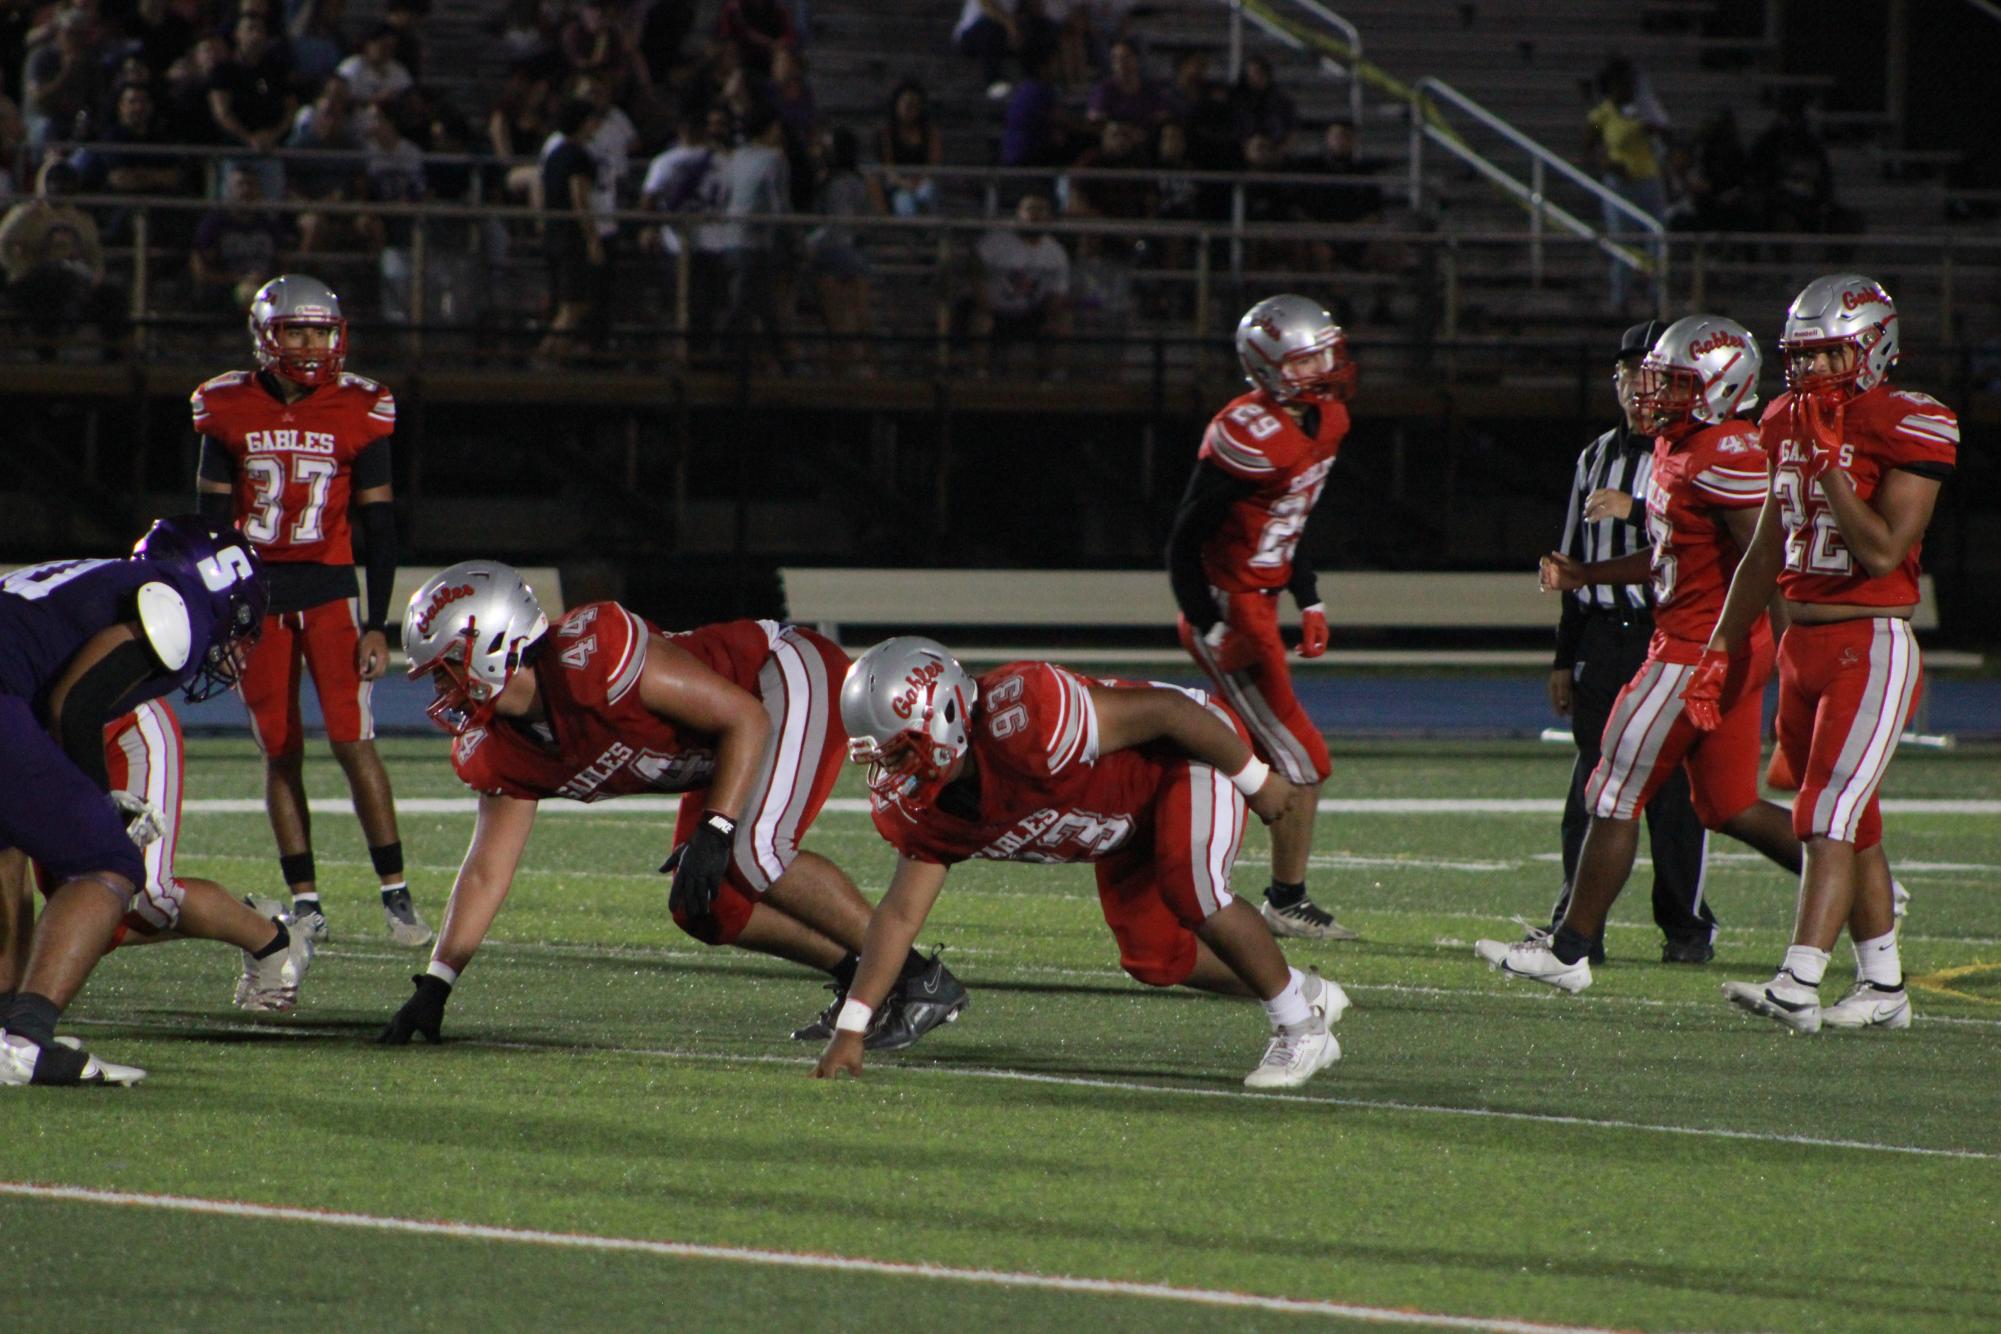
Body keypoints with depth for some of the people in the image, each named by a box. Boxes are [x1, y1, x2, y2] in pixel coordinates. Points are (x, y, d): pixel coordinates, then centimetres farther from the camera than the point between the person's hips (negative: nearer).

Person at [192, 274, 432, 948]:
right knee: (280, 753, 3)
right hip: (254, 592, 2)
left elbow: (379, 528, 1)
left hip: (329, 592, -2)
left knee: (354, 742, -10)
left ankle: (396, 894, -6)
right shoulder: (230, 411, 1)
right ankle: (305, 900, 8)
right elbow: (212, 519, 6)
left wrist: (377, 626, -3)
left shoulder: (359, 412, -2)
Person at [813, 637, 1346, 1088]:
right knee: (1152, 958, 7)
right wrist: (849, 1030, -18)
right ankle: (1309, 994, 30)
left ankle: (1300, 1027, -6)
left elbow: (1166, 711, -31)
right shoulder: (917, 808, -15)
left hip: (1193, 750, -8)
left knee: (1190, 895, -28)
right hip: (1133, 815, 8)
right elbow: (900, 914, -10)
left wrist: (1256, 781, -19)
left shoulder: (1020, 719, -40)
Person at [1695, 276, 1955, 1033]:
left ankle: (1798, 986, -21)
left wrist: (1829, 462, -19)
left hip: (1872, 647, -8)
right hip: (1803, 648, 8)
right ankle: (1884, 989, 19)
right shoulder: (1789, 424, 12)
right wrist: (1719, 650, 17)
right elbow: (1765, 554, 19)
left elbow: (1883, 552, -19)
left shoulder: (1908, 430, -11)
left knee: (1828, 816, -15)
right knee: (1852, 827, 12)